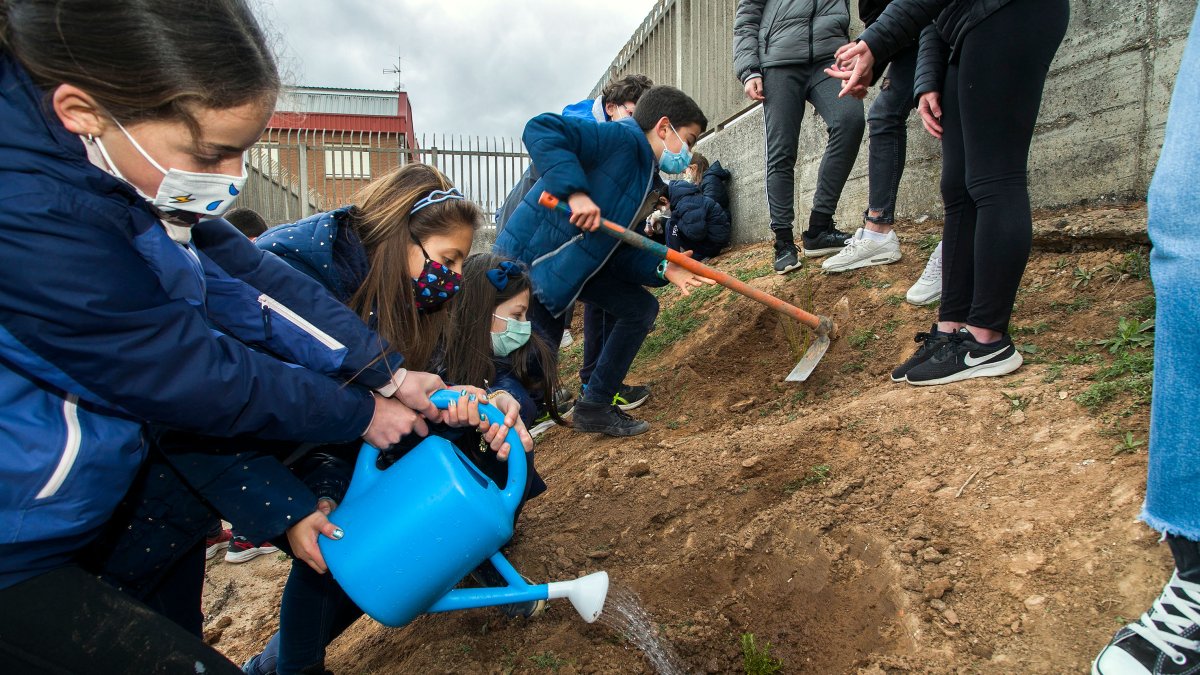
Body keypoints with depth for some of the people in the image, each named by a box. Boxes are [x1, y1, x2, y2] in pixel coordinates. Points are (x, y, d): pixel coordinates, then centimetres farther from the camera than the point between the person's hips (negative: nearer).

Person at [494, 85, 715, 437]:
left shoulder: (644, 181, 12)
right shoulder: (623, 138, -15)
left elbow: (619, 251, 7)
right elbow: (540, 129, -27)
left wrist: (662, 268, -9)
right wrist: (576, 192, -34)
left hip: (578, 259, 10)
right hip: (530, 253, -10)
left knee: (640, 308, 10)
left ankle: (595, 407, 16)